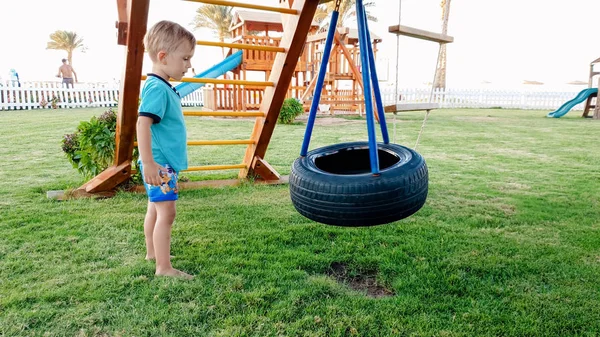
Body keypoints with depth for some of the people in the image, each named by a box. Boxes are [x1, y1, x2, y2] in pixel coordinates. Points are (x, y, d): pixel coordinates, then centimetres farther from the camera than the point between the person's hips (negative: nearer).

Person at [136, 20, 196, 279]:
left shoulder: (164, 88, 13)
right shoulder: (157, 88, -19)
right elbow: (143, 124, -27)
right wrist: (148, 163, -30)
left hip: (165, 163, 10)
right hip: (159, 165, -10)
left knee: (155, 209, 20)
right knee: (166, 212, -7)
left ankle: (152, 251, 34)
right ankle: (164, 267, 1)